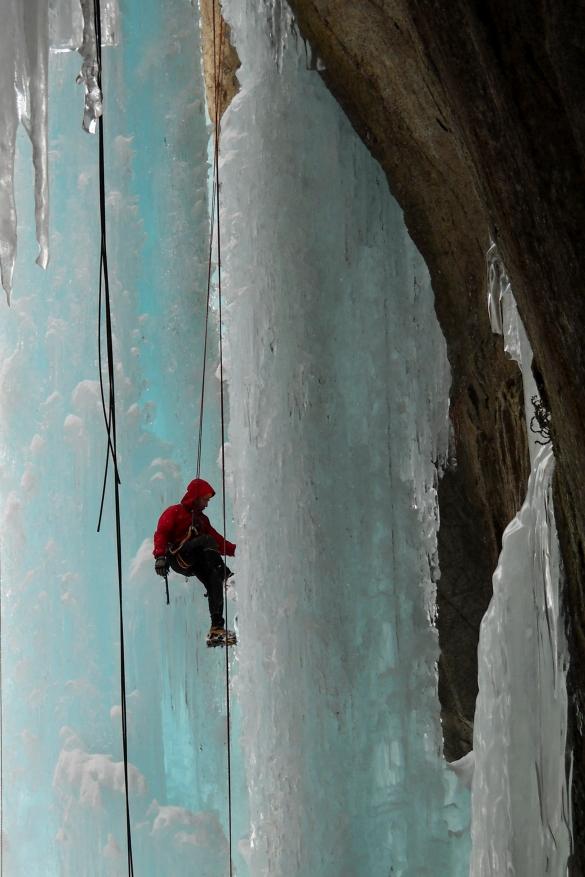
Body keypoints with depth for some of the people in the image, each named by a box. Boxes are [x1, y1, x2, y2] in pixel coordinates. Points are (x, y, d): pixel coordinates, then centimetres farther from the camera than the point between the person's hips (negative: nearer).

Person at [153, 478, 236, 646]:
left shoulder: (201, 519, 30)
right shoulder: (174, 512, 11)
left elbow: (219, 541, 19)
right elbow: (161, 534, -4)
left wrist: (237, 550, 3)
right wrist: (160, 556, -22)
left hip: (197, 564, 5)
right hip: (179, 559, -5)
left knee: (214, 581, -19)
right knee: (207, 540, -27)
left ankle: (217, 629, -23)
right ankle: (224, 574, -32)